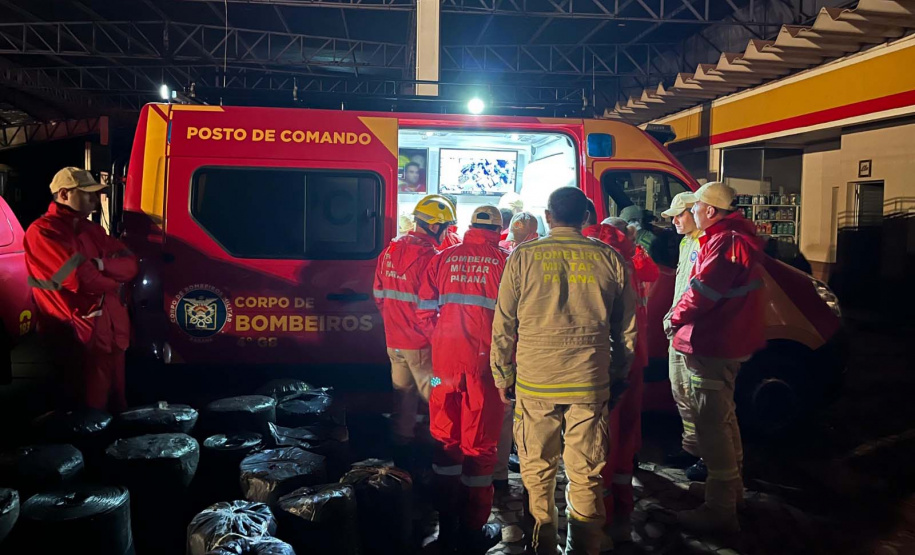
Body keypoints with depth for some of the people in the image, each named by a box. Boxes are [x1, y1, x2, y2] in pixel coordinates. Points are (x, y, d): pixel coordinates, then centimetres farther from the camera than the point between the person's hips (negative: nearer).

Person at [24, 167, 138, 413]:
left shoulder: (92, 230, 17)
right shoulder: (43, 232, -10)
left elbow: (131, 264, 5)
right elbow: (82, 280, -20)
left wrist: (100, 264, -14)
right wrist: (115, 278, -1)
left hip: (113, 332, 8)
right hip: (81, 339, -8)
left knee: (117, 407, 15)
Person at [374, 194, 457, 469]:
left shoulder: (389, 252, 6)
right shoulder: (428, 255, -18)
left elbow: (380, 295, 12)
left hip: (394, 340, 8)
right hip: (421, 343, -7)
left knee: (403, 395, 17)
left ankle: (401, 454, 26)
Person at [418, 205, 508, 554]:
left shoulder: (444, 258, 5)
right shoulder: (503, 261, -4)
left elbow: (425, 310, 3)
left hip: (446, 359, 3)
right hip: (485, 363, -3)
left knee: (446, 437, 15)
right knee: (479, 443, 7)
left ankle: (447, 526, 26)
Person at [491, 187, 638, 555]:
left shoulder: (524, 256, -3)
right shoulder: (609, 258, 1)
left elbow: (503, 324, 0)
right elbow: (626, 328, 8)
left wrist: (503, 375, 10)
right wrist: (618, 372, 20)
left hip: (535, 382, -1)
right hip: (591, 383, 1)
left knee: (537, 469, 13)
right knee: (586, 473, 11)